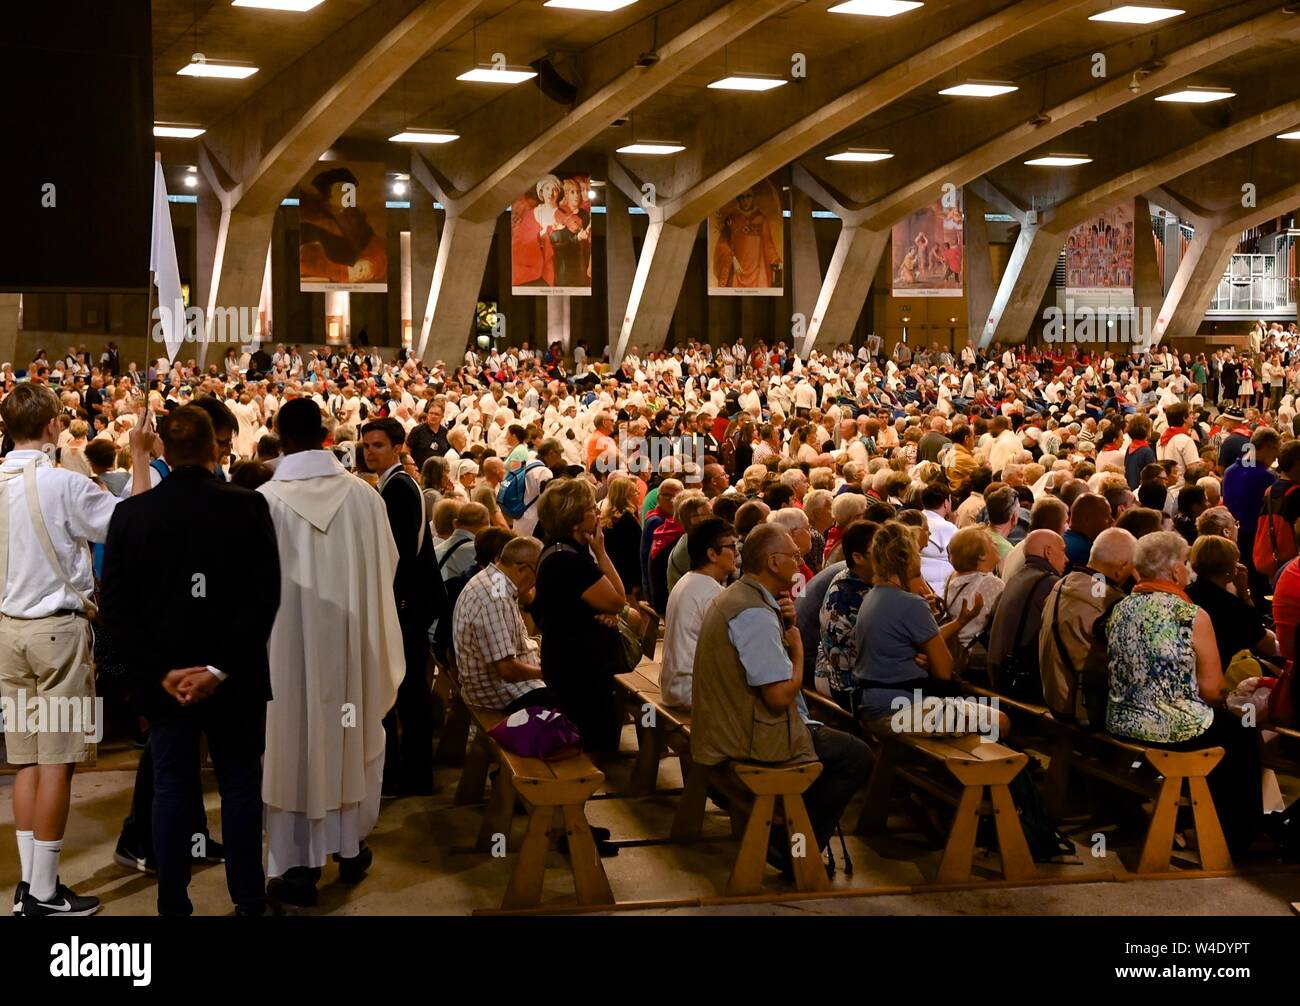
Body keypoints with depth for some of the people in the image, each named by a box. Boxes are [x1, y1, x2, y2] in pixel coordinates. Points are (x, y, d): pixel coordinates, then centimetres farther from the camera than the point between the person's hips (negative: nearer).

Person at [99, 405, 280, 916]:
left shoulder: (130, 513, -4)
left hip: (164, 679, 1)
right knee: (240, 787, 12)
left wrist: (162, 671, -6)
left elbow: (115, 605, -5)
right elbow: (265, 596, -15)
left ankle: (173, 903, 17)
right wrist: (222, 669, -13)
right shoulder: (247, 507, -10)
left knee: (171, 789, 11)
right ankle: (248, 901, 19)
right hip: (236, 680, -1)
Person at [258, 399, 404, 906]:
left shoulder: (265, 501, -14)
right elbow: (387, 566, 2)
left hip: (288, 641, -2)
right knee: (351, 735, 18)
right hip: (352, 639, 2)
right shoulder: (364, 495, -9)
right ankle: (351, 846, 32)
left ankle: (300, 866, 14)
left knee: (295, 741, 8)